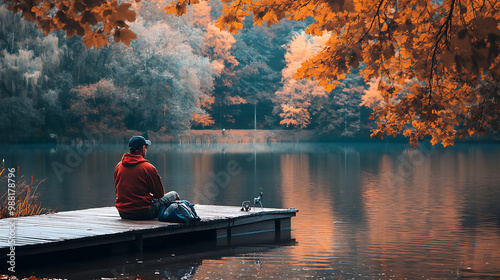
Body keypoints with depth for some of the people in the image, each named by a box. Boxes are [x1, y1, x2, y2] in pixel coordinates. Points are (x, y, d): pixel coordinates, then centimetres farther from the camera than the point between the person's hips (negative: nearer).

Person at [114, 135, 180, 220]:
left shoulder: (118, 166, 1)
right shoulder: (148, 168, -16)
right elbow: (160, 194, -7)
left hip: (123, 213, 7)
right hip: (143, 214, -6)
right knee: (174, 195, 14)